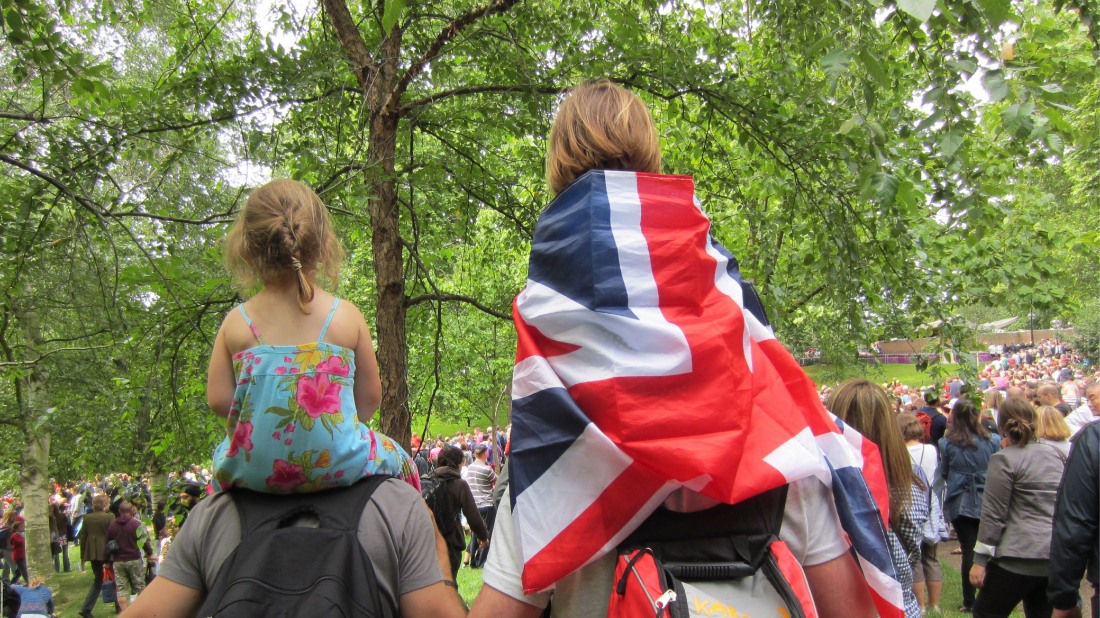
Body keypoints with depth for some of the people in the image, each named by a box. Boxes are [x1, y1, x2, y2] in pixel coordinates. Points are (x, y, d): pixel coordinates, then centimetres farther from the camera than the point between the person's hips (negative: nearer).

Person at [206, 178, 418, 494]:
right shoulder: (347, 316, -5)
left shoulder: (236, 322, -3)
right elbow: (369, 397, -2)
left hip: (253, 471, 2)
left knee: (222, 457, 36)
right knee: (395, 459, 27)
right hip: (335, 465, -1)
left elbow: (219, 400, -2)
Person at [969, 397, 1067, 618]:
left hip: (1021, 557, -7)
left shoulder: (1004, 459, -10)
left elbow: (994, 515, -11)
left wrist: (980, 560, -8)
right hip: (1058, 556, 7)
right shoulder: (1056, 453, 8)